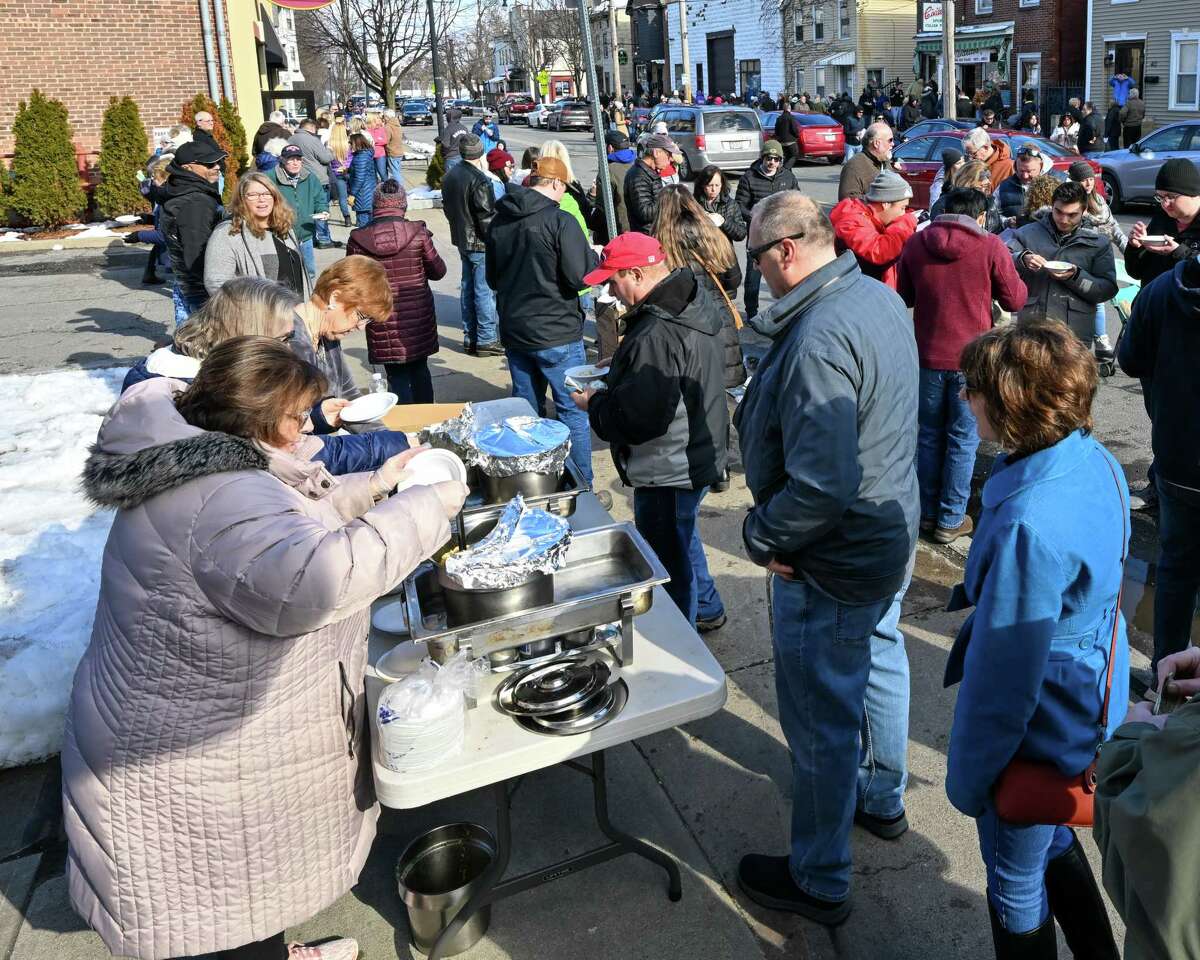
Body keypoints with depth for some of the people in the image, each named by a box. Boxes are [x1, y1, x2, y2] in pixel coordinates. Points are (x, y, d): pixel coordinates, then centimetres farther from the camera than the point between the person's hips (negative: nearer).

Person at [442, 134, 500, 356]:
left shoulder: (451, 176, 8)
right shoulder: (479, 180, -20)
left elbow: (447, 208, 17)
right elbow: (486, 217, -21)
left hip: (461, 240, 9)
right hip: (480, 243, -9)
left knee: (468, 288, 15)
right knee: (485, 291, -3)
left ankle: (470, 338, 21)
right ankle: (486, 340, 2)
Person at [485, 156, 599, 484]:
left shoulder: (500, 221, 6)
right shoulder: (559, 220, -15)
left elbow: (492, 278, 16)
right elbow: (580, 277, -17)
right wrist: (594, 257, 2)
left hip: (513, 331, 6)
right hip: (556, 334, -6)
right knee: (574, 410, 4)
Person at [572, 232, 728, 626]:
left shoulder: (656, 337, -32)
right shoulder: (694, 301, 1)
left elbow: (637, 419, -31)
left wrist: (594, 404, -13)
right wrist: (618, 371, 7)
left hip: (669, 472, -10)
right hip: (698, 456, 10)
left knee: (669, 562, 8)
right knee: (683, 539, 30)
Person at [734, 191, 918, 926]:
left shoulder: (818, 337, -31)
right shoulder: (880, 296, 0)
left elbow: (820, 485, -34)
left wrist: (763, 535, -19)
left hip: (830, 562, -10)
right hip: (893, 532, 10)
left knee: (821, 719, 5)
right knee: (879, 661, 27)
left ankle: (820, 882, 24)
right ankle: (884, 800, 51)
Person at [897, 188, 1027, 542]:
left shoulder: (916, 243, 0)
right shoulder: (990, 246, -10)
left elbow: (905, 296, 11)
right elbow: (1014, 300, -2)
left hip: (928, 356, 3)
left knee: (929, 436, 16)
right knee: (963, 440, 8)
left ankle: (927, 512, 24)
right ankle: (950, 520, 13)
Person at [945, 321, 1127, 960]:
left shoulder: (1028, 527, -36)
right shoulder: (1097, 461, -8)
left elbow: (1003, 675, -27)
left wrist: (967, 775, -12)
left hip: (1041, 733, -9)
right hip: (1092, 698, 9)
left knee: (1016, 881, 17)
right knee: (1054, 843, 31)